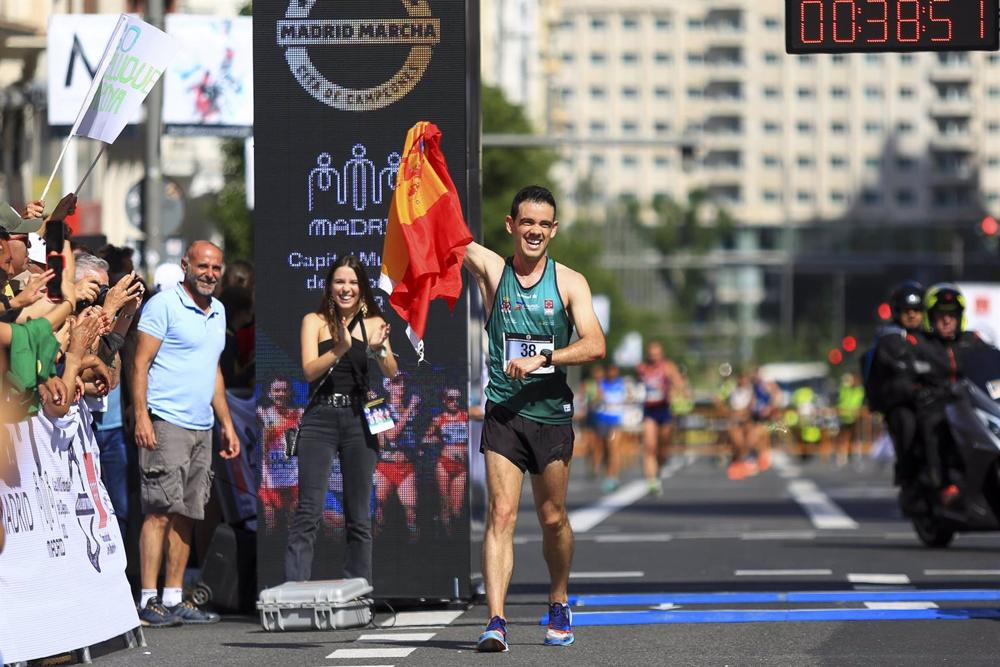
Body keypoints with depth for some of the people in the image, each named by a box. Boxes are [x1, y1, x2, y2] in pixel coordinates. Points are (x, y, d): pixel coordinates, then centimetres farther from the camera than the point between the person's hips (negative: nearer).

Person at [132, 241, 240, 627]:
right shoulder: (163, 304, -6)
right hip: (166, 423, -8)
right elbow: (141, 363, -10)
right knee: (160, 512, -10)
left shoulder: (218, 312, 18)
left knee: (186, 516, 7)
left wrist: (227, 424, 23)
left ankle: (174, 599, 10)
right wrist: (141, 417, -19)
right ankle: (149, 601, -10)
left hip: (201, 428, 8)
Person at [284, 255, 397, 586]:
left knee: (360, 517, 6)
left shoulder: (373, 323, 8)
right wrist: (340, 349, -25)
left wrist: (378, 349, -24)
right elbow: (309, 370, -8)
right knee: (308, 512, -10)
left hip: (358, 420, 2)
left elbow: (391, 372, -3)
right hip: (320, 419, -2)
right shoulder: (315, 321, 4)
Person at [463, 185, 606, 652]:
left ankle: (558, 606, 33)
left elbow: (595, 346, -10)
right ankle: (496, 621, -18)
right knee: (501, 513, -12)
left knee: (553, 519, 11)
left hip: (552, 415, 1)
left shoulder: (570, 283, 1)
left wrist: (542, 359, -21)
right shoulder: (491, 271, 3)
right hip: (503, 415, -1)